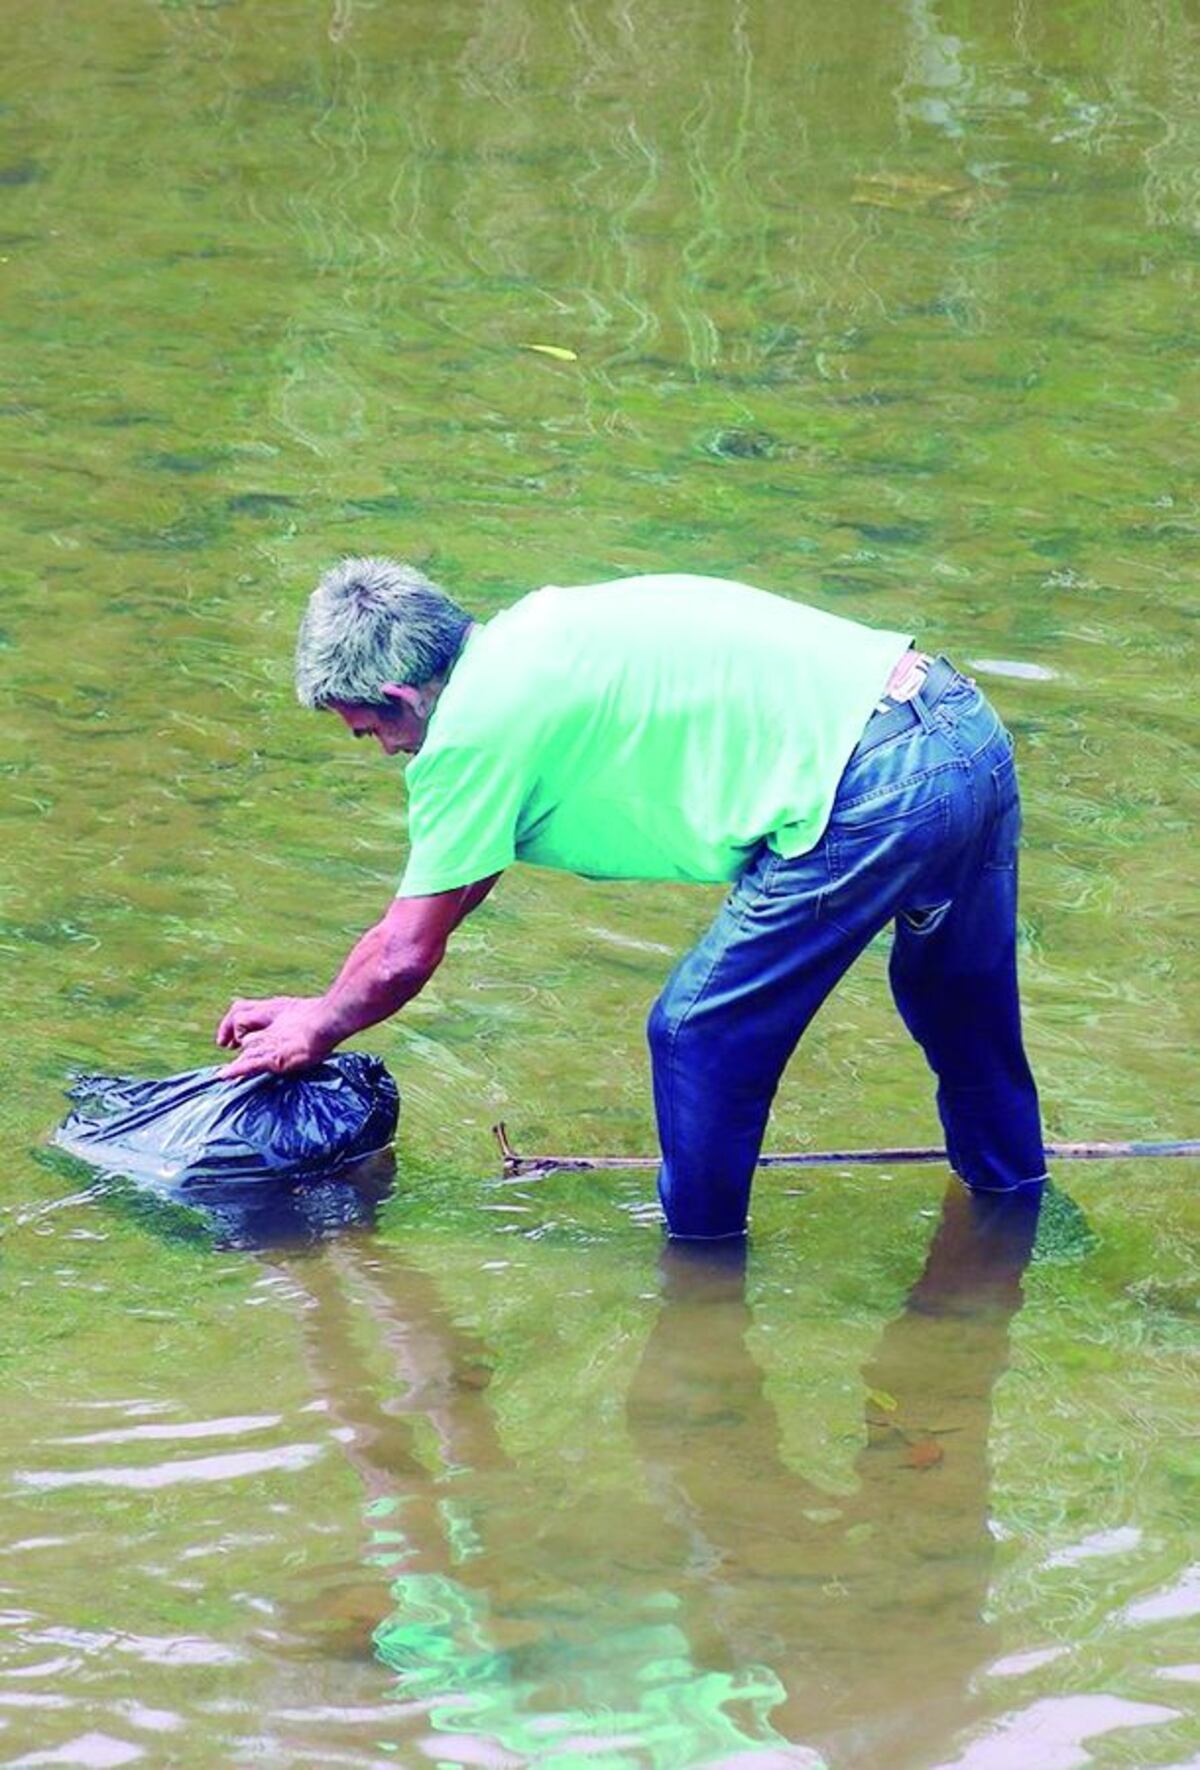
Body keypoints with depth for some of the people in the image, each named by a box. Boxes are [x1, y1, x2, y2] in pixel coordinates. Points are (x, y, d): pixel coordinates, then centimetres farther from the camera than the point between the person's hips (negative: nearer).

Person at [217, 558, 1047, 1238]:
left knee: (700, 1037, 7)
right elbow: (451, 885, 32)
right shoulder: (527, 643, 21)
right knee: (956, 1002, 31)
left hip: (877, 793, -9)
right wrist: (319, 1007, 36)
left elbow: (406, 959, 5)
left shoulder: (472, 726, -5)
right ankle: (1012, 1195, 49)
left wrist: (316, 1033, 23)